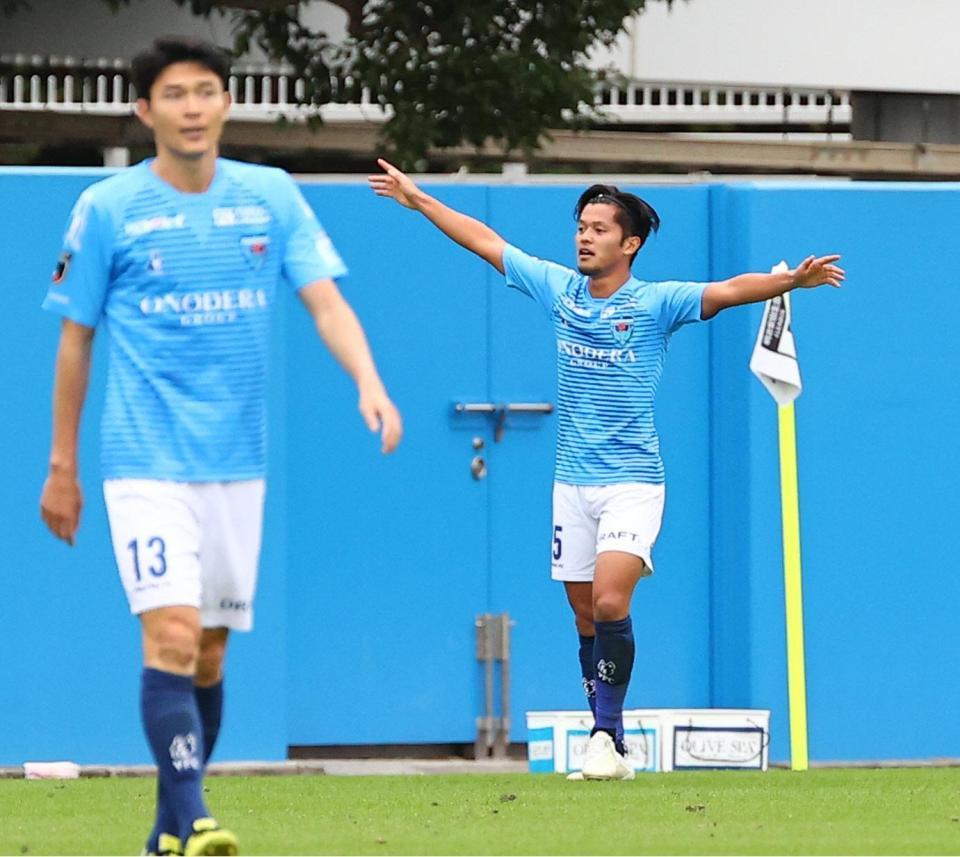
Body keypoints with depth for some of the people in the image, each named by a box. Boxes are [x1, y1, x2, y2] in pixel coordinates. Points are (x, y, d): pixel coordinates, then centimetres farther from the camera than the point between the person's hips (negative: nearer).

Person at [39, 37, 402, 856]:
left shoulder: (272, 197, 4)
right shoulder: (108, 209, -3)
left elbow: (327, 301, -2)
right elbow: (75, 340, 4)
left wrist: (369, 383, -21)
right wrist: (62, 466, 6)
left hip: (237, 463, 4)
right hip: (147, 462, -4)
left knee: (209, 653, 9)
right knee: (172, 634, -18)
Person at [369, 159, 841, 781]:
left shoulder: (655, 304, -8)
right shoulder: (559, 289, 6)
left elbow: (729, 291, -22)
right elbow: (487, 242, 17)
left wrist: (792, 281, -38)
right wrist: (420, 200, 24)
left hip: (632, 482, -5)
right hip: (572, 482, 5)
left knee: (610, 602, -20)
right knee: (587, 617, 5)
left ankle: (606, 734, -11)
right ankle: (612, 749, 10)